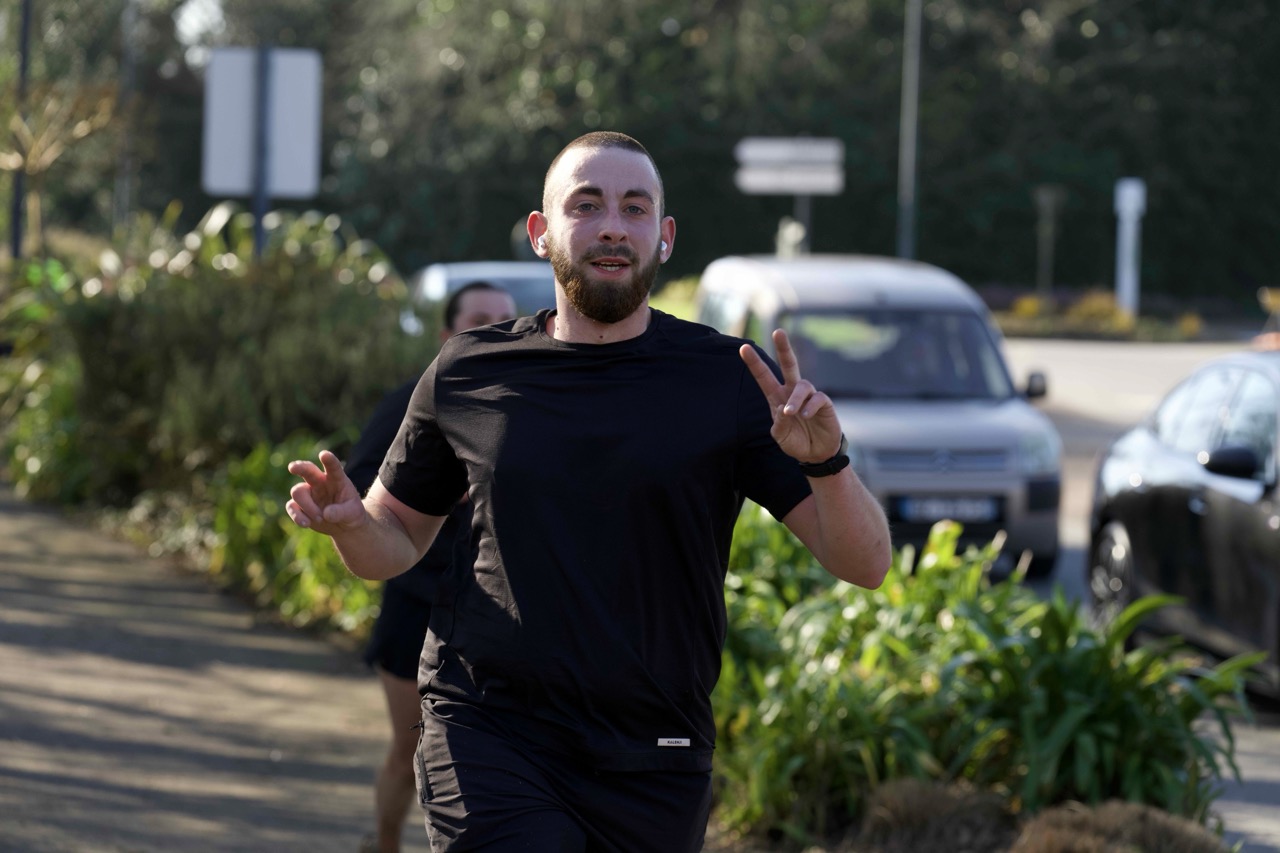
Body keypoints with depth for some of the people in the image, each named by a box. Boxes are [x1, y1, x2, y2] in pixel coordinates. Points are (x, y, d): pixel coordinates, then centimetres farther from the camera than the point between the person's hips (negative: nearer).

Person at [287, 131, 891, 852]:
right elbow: (396, 542, 18)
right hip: (489, 735, -1)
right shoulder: (469, 374, 5)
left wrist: (826, 462, -23)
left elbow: (865, 565, -3)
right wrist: (348, 521, -5)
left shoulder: (730, 380, 0)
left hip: (649, 765, 1)